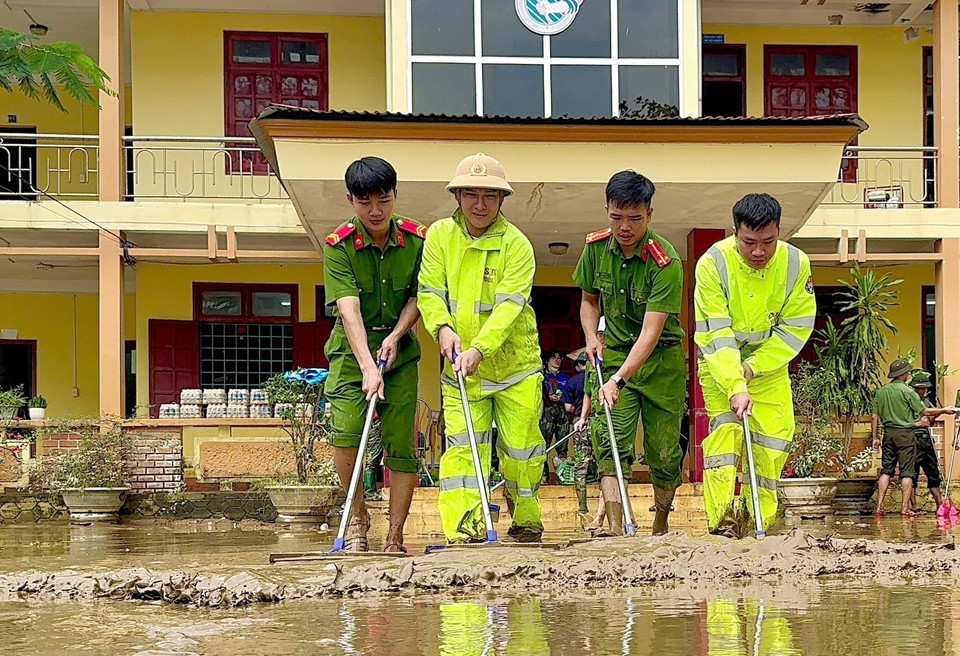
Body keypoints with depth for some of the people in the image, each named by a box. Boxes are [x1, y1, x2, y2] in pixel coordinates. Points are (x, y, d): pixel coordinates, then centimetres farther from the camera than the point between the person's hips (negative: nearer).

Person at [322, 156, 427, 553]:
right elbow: (348, 308, -24)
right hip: (352, 350, -2)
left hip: (399, 349, 2)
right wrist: (368, 367, -36)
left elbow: (418, 297, 5)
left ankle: (395, 538, 4)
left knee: (402, 443, -3)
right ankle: (358, 515, 4)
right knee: (345, 432, -19)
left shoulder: (417, 240, -5)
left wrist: (395, 335, -14)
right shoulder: (339, 246, -13)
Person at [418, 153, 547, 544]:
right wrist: (443, 326, -20)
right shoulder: (440, 236, 1)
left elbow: (509, 305, -19)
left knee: (520, 447, 3)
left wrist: (479, 349, -32)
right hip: (459, 366, 2)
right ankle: (463, 531, -7)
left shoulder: (516, 244, -10)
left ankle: (526, 522, 25)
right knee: (462, 445, -6)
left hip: (515, 364, -2)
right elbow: (430, 291, 0)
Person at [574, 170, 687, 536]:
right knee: (609, 441, -15)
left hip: (662, 359, -3)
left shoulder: (666, 262, -21)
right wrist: (592, 337, -4)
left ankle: (661, 525, 27)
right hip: (614, 353, 3)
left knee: (664, 452, 1)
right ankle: (616, 532, -22)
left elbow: (651, 332, -28)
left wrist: (619, 379, -37)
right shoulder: (597, 247, -4)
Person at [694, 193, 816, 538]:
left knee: (776, 432, -4)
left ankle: (758, 517, 10)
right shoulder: (713, 263, -25)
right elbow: (715, 333, -27)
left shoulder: (796, 263, -16)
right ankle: (722, 516, -24)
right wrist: (735, 387, -36)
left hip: (769, 361, 3)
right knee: (725, 424, -19)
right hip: (719, 362, -3)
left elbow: (796, 327, -10)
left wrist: (753, 366, -18)